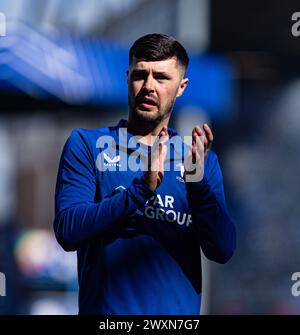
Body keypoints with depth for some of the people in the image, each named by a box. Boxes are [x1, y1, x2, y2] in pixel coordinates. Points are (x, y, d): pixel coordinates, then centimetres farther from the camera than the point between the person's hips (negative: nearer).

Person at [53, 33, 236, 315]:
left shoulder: (203, 160, 6)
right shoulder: (86, 145, 0)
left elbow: (222, 251, -5)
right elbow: (67, 231, -13)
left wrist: (196, 181, -19)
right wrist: (142, 189, -23)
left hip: (179, 310, 2)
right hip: (106, 309, -2)